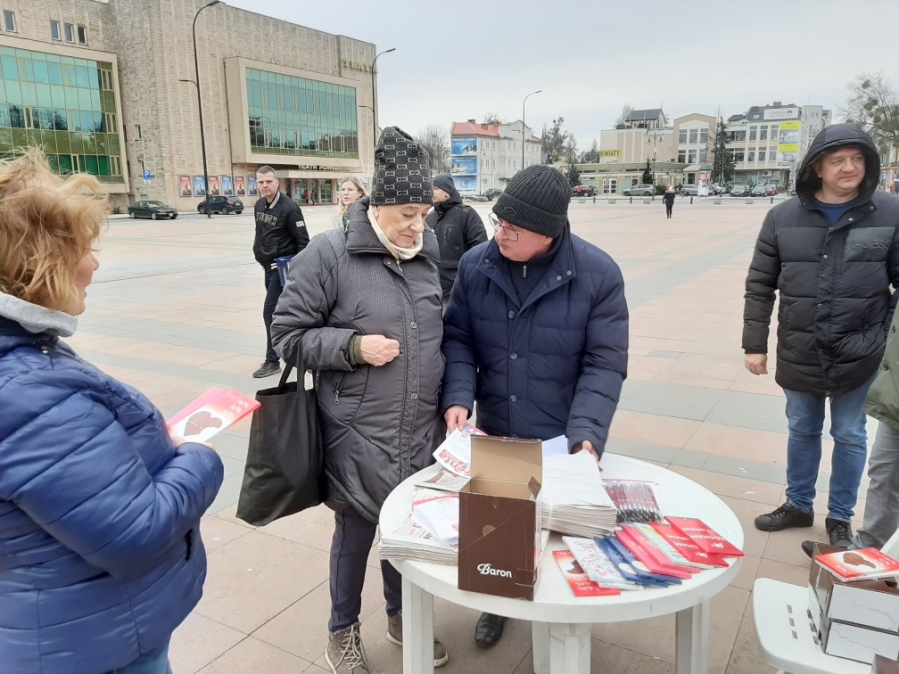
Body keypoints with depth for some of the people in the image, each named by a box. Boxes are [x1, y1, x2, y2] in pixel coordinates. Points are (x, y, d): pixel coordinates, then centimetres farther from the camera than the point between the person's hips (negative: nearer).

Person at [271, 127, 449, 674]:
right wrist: (353, 346, -20)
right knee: (356, 534, 14)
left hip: (422, 432, 5)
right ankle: (343, 630, 40)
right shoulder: (330, 253, -13)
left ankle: (400, 615, 46)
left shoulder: (430, 250, 3)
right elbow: (288, 334, -7)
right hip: (359, 437, -4)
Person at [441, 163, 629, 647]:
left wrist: (586, 435, -25)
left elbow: (604, 365, -14)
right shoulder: (475, 265, -7)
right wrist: (458, 398, -16)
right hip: (492, 436, 3)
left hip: (562, 443, -2)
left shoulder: (597, 274, -15)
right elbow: (458, 337, -1)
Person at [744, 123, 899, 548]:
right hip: (799, 354, 1)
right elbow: (759, 286, 1)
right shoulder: (784, 217, -3)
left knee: (850, 437, 12)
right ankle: (798, 505, 37)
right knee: (802, 431, 17)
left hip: (859, 355, -1)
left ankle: (840, 518, 31)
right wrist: (754, 344, -1)